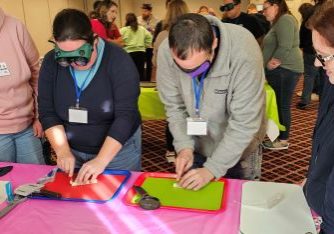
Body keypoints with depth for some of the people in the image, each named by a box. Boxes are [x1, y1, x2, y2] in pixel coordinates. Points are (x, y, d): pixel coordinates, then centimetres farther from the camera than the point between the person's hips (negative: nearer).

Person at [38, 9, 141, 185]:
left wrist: (101, 160, -30)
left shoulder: (118, 60, -20)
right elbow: (47, 112, -5)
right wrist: (62, 150, -17)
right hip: (72, 151, 3)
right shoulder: (51, 62, -8)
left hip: (118, 150, -3)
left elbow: (125, 115, -25)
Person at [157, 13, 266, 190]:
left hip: (238, 149, -2)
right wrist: (184, 146, -21)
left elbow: (244, 123, -28)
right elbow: (174, 106, -10)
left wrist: (212, 169, -28)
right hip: (197, 145, 3)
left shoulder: (244, 54, -34)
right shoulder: (166, 51, -24)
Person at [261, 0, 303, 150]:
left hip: (285, 70, -10)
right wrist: (268, 67, 13)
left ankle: (283, 140, 5)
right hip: (280, 70, 10)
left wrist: (270, 65, -14)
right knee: (278, 105, 10)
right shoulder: (279, 22, 20)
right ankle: (279, 136, 17)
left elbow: (285, 48, -21)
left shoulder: (285, 20, -11)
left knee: (283, 105, -4)